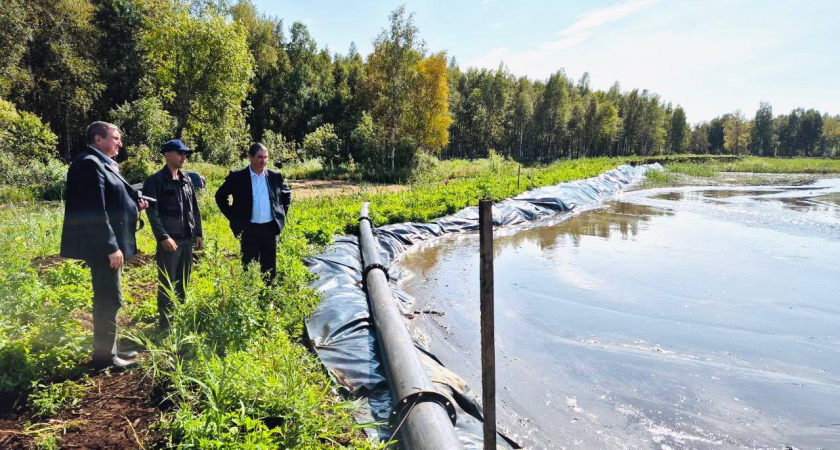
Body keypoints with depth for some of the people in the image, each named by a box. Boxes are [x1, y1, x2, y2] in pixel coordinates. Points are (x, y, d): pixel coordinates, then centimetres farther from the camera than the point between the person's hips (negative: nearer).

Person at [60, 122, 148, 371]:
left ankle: (108, 350, 27)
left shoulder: (102, 163, 16)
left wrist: (134, 205, 6)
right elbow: (96, 211, -23)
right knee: (109, 299, -3)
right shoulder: (90, 163, -16)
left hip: (108, 243, 11)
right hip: (103, 245, -11)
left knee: (107, 299, 16)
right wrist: (111, 246, -23)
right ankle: (105, 356, 7)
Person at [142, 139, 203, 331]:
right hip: (169, 239, -6)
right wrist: (163, 237, -17)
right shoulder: (156, 180, -6)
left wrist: (198, 233, 13)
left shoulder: (186, 180, 13)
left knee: (183, 282, 13)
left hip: (187, 239, 6)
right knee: (167, 284, 0)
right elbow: (152, 211, -11)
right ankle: (165, 323, 9)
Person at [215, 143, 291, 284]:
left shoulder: (275, 176, 4)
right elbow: (220, 196, 5)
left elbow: (287, 193, 20)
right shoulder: (237, 177, -4)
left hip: (271, 228, 3)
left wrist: (282, 214, 11)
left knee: (270, 269, 9)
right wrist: (233, 217, 0)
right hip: (249, 229, -2)